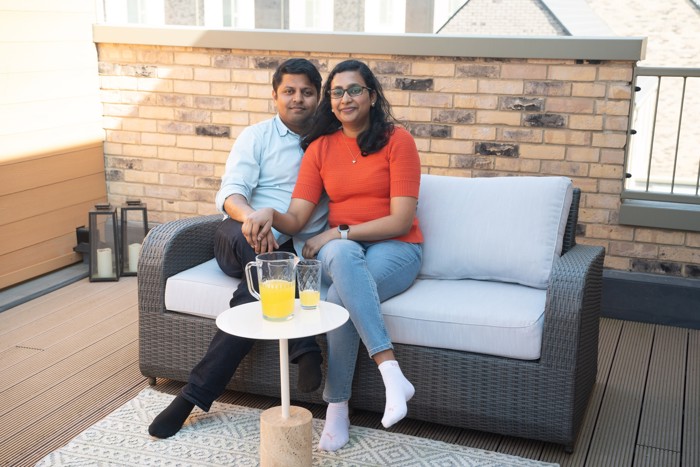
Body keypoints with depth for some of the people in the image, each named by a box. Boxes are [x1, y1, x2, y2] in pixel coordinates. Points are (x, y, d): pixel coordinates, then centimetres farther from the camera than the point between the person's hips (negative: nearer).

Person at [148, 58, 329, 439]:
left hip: (295, 250, 1)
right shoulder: (256, 137, 7)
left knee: (257, 289, -33)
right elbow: (230, 192, -7)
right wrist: (251, 218, -32)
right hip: (242, 241, -1)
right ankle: (304, 349, -35)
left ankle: (196, 392, -30)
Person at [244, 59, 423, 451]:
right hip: (339, 249, 3)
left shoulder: (397, 140, -3)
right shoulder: (320, 147, 8)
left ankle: (337, 409, -24)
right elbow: (296, 219, 0)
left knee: (341, 296, -35)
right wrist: (269, 215, -23)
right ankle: (392, 373, -37)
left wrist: (338, 233, -17)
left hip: (396, 249, -2)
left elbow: (401, 220, -11)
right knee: (343, 255, -36)